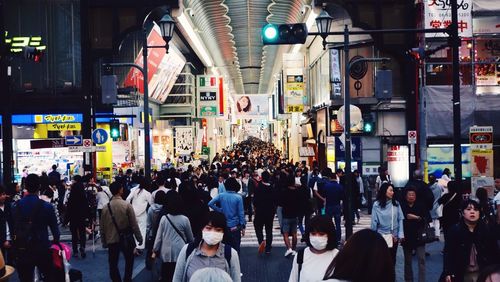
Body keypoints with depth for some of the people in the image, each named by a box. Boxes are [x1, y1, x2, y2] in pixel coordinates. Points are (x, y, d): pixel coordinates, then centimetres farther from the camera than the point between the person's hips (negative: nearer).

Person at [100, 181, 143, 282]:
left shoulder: (106, 207, -4)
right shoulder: (127, 205, -14)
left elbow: (102, 227, 2)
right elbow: (134, 224, -11)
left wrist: (104, 242, 14)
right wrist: (139, 238, 1)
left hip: (111, 240, 2)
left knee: (113, 264, 11)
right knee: (129, 260, 20)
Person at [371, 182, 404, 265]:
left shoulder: (396, 204, -3)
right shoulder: (377, 205, -9)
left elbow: (400, 219, -4)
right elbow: (374, 221, -4)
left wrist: (400, 234, -11)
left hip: (394, 236, 2)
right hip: (382, 236, -2)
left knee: (392, 258, 13)